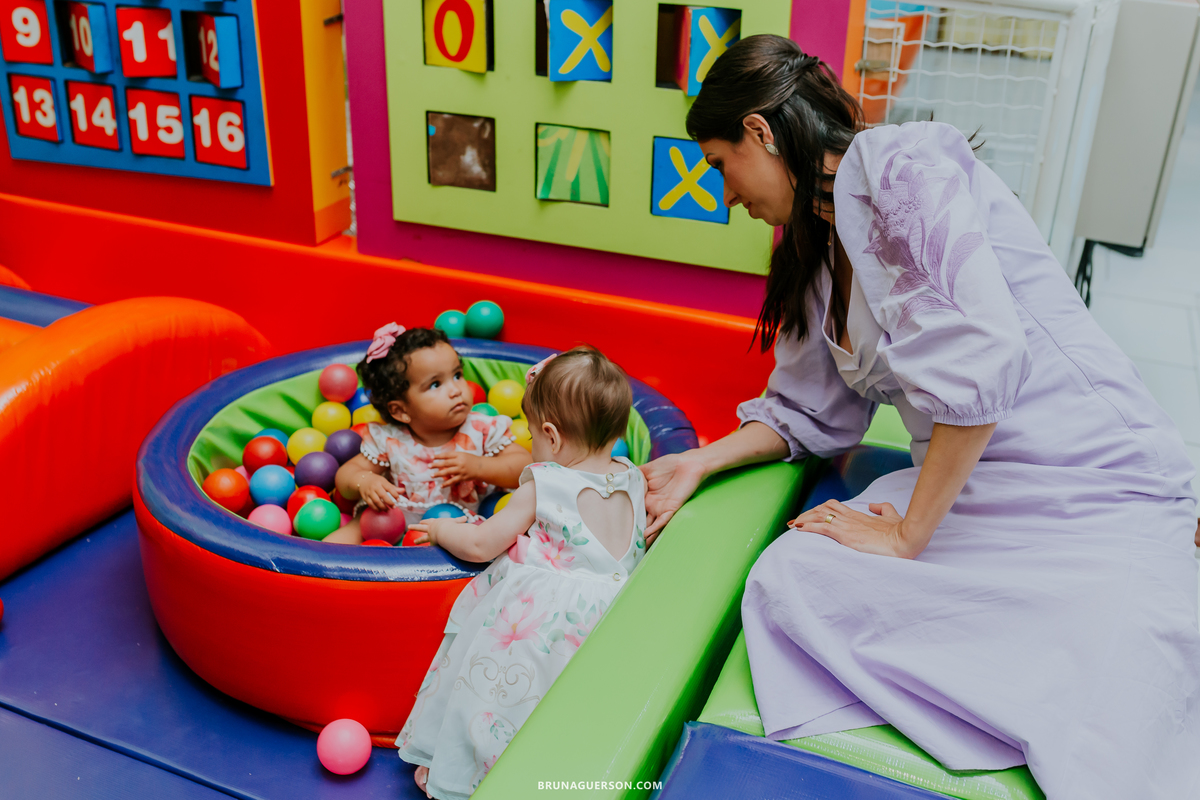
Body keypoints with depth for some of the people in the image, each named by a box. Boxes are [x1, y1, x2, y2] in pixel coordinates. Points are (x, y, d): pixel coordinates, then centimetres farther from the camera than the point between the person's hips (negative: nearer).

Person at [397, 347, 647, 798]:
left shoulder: (543, 486, -11)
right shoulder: (631, 478, 5)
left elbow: (482, 545, -8)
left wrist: (440, 530, 12)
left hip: (541, 621, -6)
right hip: (610, 618, 6)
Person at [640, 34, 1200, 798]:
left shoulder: (900, 162, -11)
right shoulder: (820, 250, 17)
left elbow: (979, 354, -23)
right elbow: (810, 412, 25)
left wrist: (909, 536, -16)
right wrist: (698, 464, 14)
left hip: (1097, 488, -7)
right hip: (964, 492, 8)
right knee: (787, 581, -19)